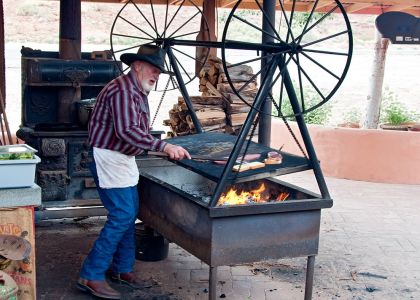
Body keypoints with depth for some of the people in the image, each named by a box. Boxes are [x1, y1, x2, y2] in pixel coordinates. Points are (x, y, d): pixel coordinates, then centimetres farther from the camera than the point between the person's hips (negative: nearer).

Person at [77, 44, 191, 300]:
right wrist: (164, 146, -32)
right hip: (108, 158, -11)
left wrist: (167, 150, 10)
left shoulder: (139, 92, 15)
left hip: (124, 159, 11)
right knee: (122, 216, -13)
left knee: (130, 214, 12)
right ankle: (91, 276, -8)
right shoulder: (123, 90, -19)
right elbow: (127, 131, -30)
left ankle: (122, 269, 23)